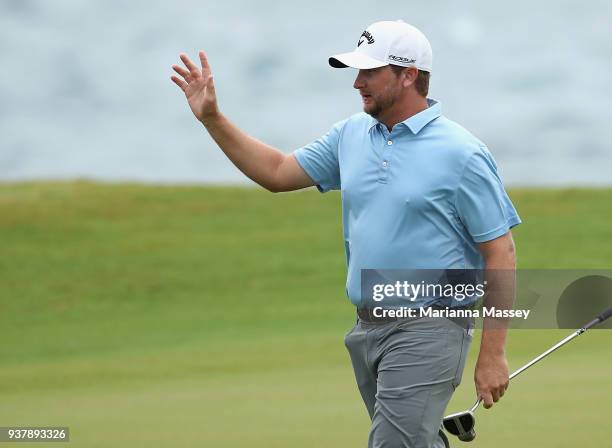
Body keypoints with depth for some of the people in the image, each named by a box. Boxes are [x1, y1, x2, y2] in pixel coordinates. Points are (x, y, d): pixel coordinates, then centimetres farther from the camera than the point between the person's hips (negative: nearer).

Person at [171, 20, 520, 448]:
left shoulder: (461, 154, -11)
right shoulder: (351, 135, 10)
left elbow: (500, 252, -11)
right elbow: (278, 172, 19)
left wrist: (493, 355, -15)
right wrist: (212, 118, 9)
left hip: (426, 331, -7)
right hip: (368, 328, 8)